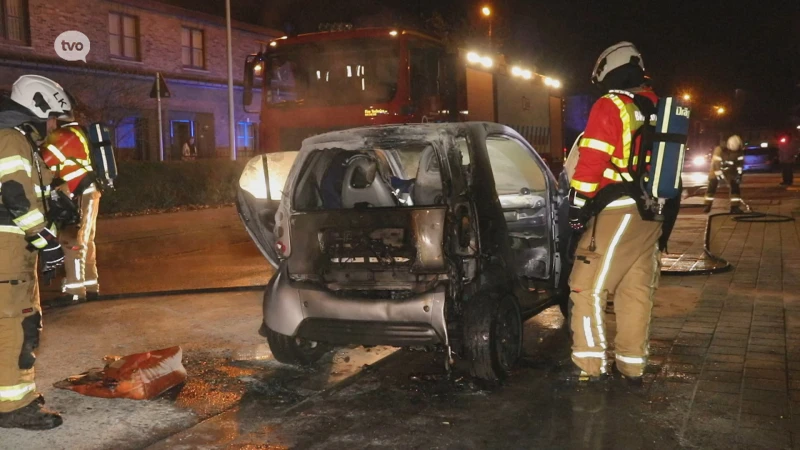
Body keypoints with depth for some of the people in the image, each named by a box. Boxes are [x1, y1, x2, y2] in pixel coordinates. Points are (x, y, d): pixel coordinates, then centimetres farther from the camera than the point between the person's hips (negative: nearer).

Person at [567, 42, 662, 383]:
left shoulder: (609, 107, -8)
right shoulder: (656, 109, 15)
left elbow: (591, 161, -15)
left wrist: (578, 203, -9)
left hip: (616, 213, -8)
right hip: (651, 214, 8)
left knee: (588, 289, -4)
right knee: (637, 291, 11)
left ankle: (590, 365, -6)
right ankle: (632, 365, 17)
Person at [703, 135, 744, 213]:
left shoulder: (738, 151, -15)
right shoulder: (719, 149, -30)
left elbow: (740, 163, -6)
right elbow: (716, 164, -30)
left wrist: (739, 174, -16)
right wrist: (721, 176, -29)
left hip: (730, 170, 3)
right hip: (717, 169, -3)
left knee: (735, 187, -9)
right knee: (712, 187, -8)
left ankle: (735, 207, -8)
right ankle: (707, 206, 4)